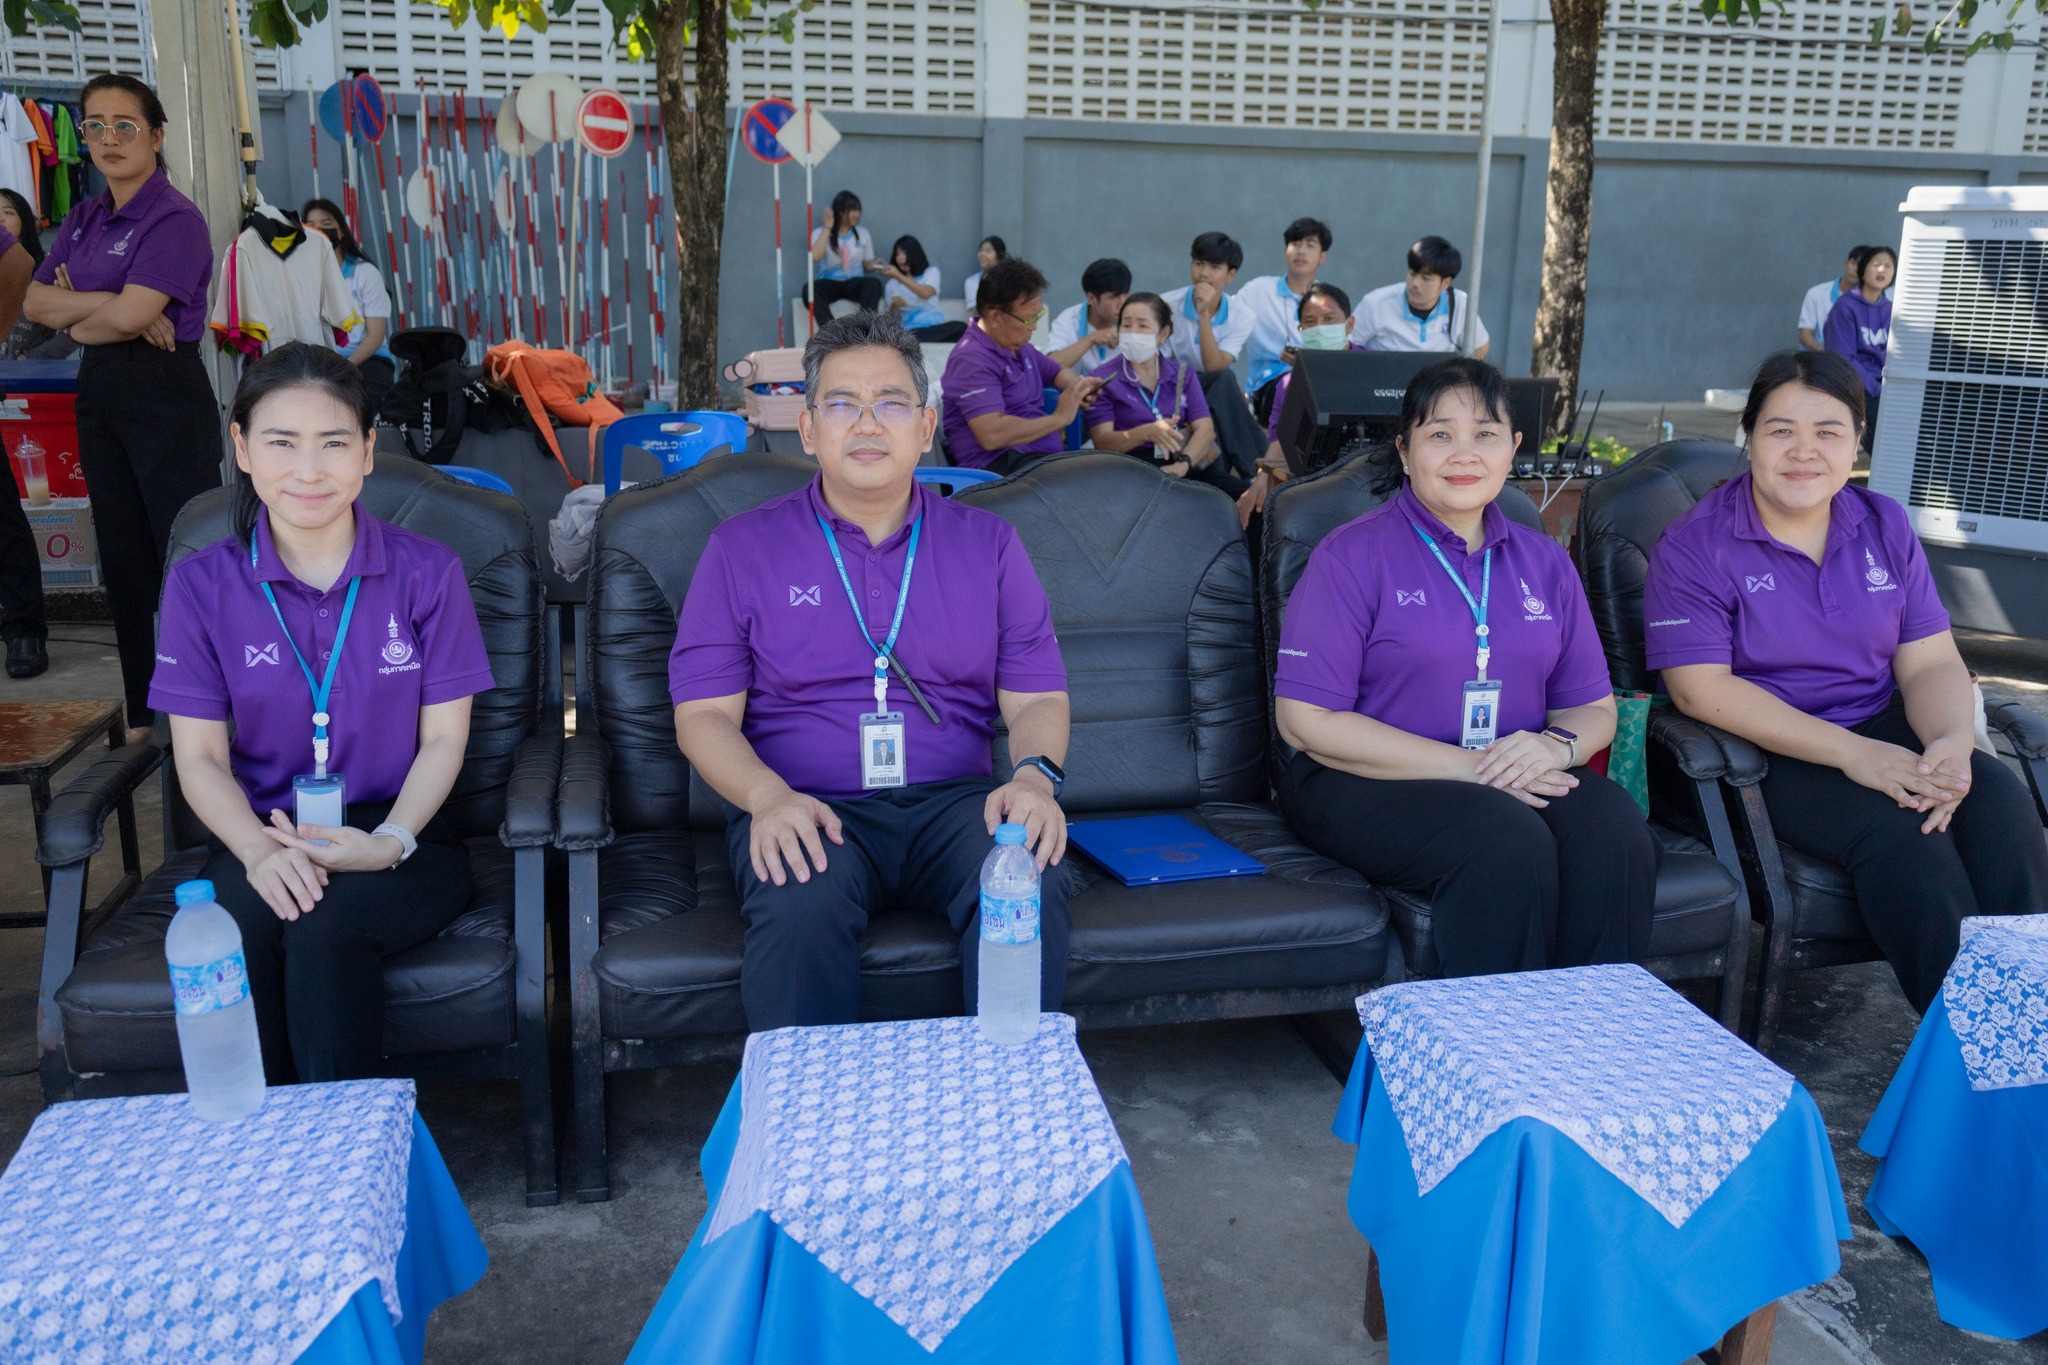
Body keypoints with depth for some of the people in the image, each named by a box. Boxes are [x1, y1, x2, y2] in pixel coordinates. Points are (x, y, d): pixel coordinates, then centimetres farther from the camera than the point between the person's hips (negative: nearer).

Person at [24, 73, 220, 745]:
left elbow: (128, 315, -20)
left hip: (166, 395, -8)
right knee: (123, 559, 13)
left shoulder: (175, 219, -11)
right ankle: (143, 714, 23)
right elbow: (36, 301, 3)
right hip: (99, 394, 8)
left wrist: (74, 319, -1)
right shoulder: (84, 219, 13)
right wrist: (103, 303, -14)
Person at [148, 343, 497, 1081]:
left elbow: (444, 739, 0)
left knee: (326, 924, -34)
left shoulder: (428, 572, 0)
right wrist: (259, 849, -20)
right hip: (262, 839, 2)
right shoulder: (202, 584, 3)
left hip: (397, 836, -1)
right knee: (240, 922, -32)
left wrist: (389, 842, -19)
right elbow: (200, 755, 1)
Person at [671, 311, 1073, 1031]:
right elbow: (703, 713, 2)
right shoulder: (742, 548, 8)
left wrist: (1036, 778, -13)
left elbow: (1037, 698, 10)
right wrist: (768, 797, -18)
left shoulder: (988, 543, 13)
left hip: (953, 801, 2)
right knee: (800, 904, -35)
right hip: (807, 809, -1)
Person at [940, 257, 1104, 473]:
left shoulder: (1020, 346, 19)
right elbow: (991, 435, -23)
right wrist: (1060, 418, -11)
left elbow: (1057, 371, 39)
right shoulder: (972, 359, -11)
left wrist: (1080, 385, 13)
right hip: (999, 466, -9)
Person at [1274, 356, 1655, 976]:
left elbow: (1596, 708, 17)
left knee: (1616, 834, -26)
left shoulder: (1544, 561, 16)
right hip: (1368, 782, -4)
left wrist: (1557, 744, -10)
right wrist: (1468, 766, -16)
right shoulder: (1354, 554, -2)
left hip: (1518, 781, 5)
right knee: (1508, 844, -32)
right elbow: (1306, 721, -10)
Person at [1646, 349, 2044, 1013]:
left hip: (1884, 732, 5)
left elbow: (1930, 662, 6)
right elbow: (1700, 687, -17)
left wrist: (1953, 743, -18)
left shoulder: (1885, 527, 10)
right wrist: (1850, 753, -23)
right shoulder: (1695, 546, -7)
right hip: (1761, 754, -5)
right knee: (1899, 828, -29)